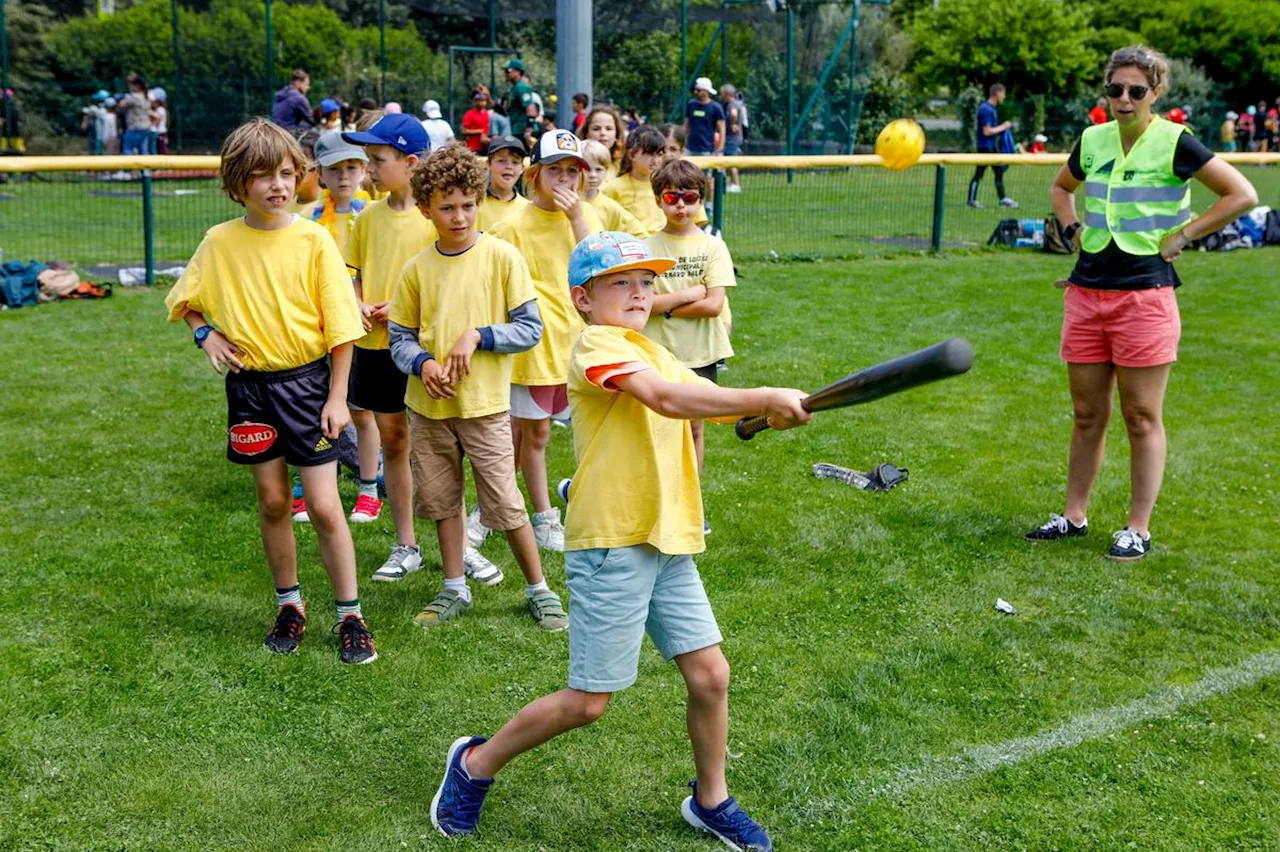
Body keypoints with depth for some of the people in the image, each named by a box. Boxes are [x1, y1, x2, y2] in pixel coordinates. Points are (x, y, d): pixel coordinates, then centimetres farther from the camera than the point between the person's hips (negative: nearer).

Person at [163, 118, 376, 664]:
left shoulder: (313, 239, -9)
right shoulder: (220, 242, -2)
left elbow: (340, 323, -6)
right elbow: (186, 300, 15)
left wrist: (337, 396, -9)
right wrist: (206, 335, -4)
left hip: (307, 380, -2)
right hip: (250, 384, 3)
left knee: (324, 505, -2)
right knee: (272, 500, 11)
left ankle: (350, 615, 10)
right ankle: (289, 605, 27)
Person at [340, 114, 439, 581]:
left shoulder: (434, 218, -10)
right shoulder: (369, 216, 7)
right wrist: (358, 305, -3)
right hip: (375, 344, 5)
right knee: (392, 441, 11)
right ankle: (405, 546, 22)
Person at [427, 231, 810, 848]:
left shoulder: (654, 354, 18)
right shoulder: (597, 345, -10)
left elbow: (713, 401, 9)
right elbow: (666, 398, -25)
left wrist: (774, 408, -12)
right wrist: (765, 399, -26)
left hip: (669, 543, 8)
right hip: (611, 545, -8)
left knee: (709, 673, 7)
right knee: (589, 700, -1)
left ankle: (710, 801, 28)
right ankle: (475, 764, 20)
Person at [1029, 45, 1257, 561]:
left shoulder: (1174, 143, -6)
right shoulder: (1092, 141, 8)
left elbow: (1242, 195, -6)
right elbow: (1062, 188, 29)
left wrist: (1181, 236, -8)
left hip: (1145, 296, -5)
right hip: (1086, 292, 5)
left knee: (1142, 419, 2)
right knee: (1087, 415, 12)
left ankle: (1138, 529, 12)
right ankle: (1073, 516, 23)